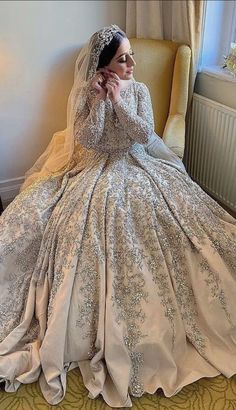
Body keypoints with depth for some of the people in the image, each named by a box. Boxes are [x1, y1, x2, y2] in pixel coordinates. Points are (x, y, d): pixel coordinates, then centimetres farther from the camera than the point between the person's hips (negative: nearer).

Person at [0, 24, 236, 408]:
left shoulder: (139, 90, 2)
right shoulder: (84, 94, -4)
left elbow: (145, 134, -10)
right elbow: (85, 140, -14)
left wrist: (118, 100, -15)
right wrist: (99, 99, -19)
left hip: (134, 168, 2)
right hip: (94, 171, -2)